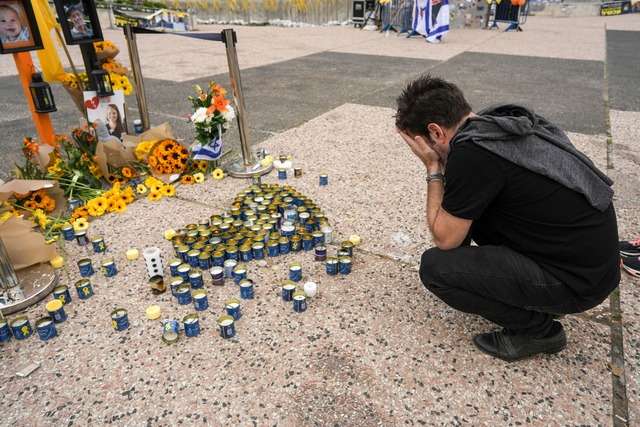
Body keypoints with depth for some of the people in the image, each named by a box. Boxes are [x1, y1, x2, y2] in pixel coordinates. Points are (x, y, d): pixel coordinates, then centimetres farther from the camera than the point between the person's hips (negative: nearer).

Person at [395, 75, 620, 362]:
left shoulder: (470, 154, -25)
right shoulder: (504, 121, 2)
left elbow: (445, 239, -13)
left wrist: (433, 168, -9)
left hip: (578, 280, -9)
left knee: (434, 266, -13)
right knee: (465, 208, 14)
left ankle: (539, 329, 4)